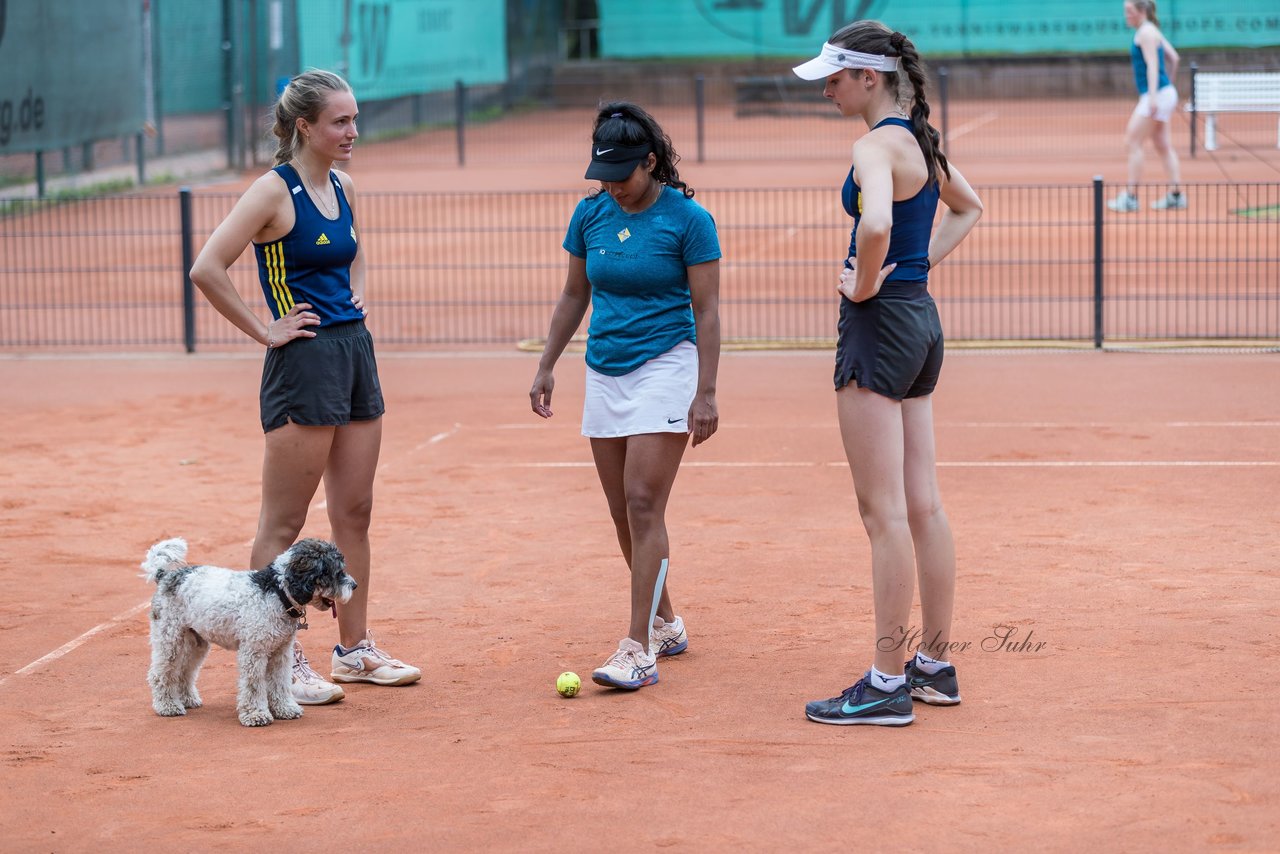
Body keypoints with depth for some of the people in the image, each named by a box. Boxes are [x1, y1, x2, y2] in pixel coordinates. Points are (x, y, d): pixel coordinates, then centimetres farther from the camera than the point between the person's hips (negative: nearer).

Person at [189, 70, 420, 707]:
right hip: (303, 361, -8)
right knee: (283, 522, -1)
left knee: (354, 513, 12)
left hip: (354, 351, 8)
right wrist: (264, 332, -15)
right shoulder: (275, 190, -12)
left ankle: (355, 649, 21)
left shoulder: (342, 187, 11)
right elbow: (206, 269, -20)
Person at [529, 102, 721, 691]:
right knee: (623, 511, 8)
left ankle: (639, 649, -13)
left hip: (664, 366, -6)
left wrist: (706, 393, -13)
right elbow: (574, 296, 16)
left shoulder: (688, 219, -9)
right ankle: (664, 624, 24)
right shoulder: (590, 214, 5)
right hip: (604, 372, 6)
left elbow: (706, 311, -8)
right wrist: (547, 366, 13)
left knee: (643, 504, -13)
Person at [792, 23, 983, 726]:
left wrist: (865, 286, -19)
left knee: (885, 513, -6)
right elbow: (968, 207, 30)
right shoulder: (919, 139, 12)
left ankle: (887, 685, -2)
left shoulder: (877, 147, -16)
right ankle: (936, 666, 19)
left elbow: (876, 225, -36)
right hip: (921, 320, 9)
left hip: (879, 325, -9)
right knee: (922, 507, 13)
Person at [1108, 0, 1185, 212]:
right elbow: (1173, 58, 23)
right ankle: (1176, 195, 10)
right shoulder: (1151, 31, 17)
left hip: (1158, 94, -10)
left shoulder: (1146, 32, -11)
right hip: (1165, 93, 10)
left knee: (1133, 141, -8)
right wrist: (1169, 84, 28)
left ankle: (1130, 197, -9)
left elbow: (1152, 65, -19)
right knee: (1162, 146, 10)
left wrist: (1153, 96, -26)